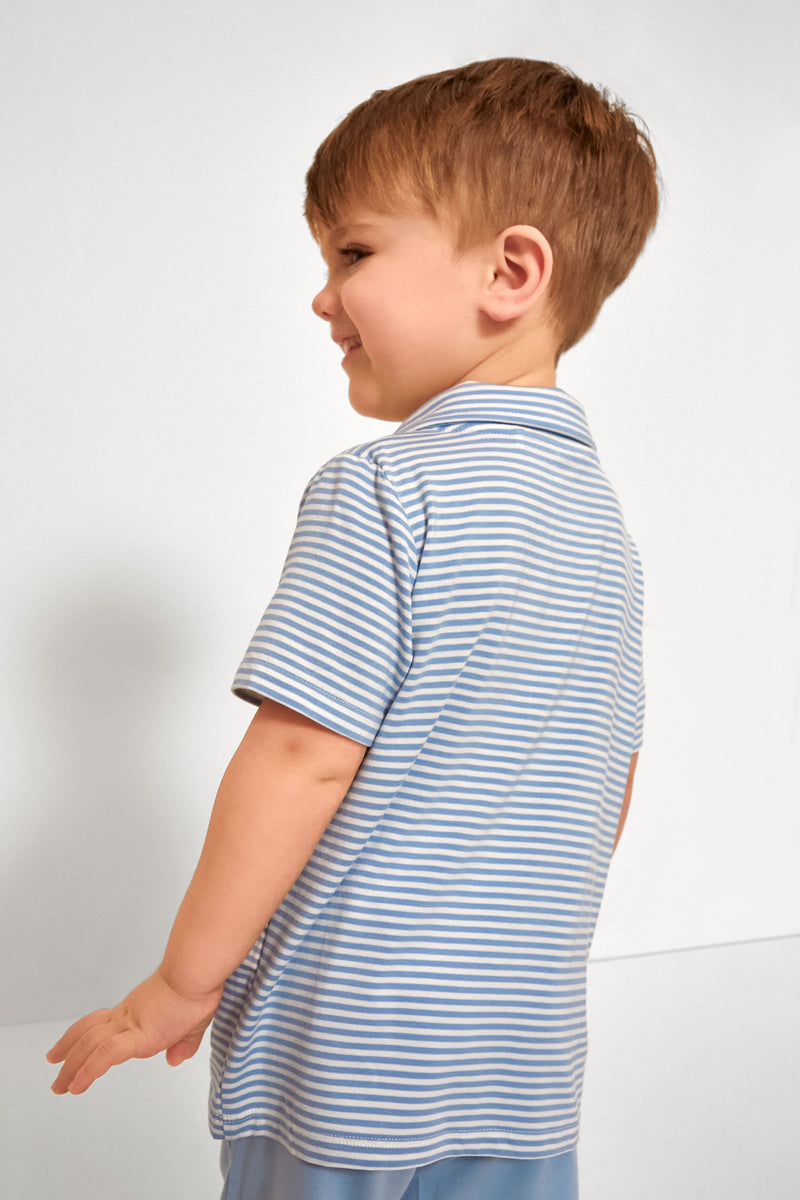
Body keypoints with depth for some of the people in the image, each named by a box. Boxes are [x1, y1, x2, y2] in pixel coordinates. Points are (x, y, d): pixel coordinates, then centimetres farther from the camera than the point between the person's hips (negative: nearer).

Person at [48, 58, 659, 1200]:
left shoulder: (383, 488, -16)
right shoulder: (601, 516, 7)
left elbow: (303, 758, -20)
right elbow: (606, 794, 12)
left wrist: (184, 981, -8)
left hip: (346, 1054, -6)